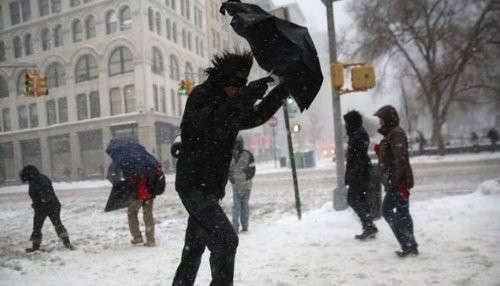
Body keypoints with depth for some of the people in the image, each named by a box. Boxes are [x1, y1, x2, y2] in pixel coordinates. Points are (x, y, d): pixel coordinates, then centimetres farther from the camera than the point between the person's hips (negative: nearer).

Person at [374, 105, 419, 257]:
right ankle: (411, 245, 18)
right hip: (395, 182, 10)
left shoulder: (396, 133, -13)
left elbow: (401, 159, -22)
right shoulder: (391, 134, 18)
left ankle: (408, 244, -3)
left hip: (398, 182, -10)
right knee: (402, 212, 12)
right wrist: (379, 150, 11)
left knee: (387, 210, -5)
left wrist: (396, 182, -26)